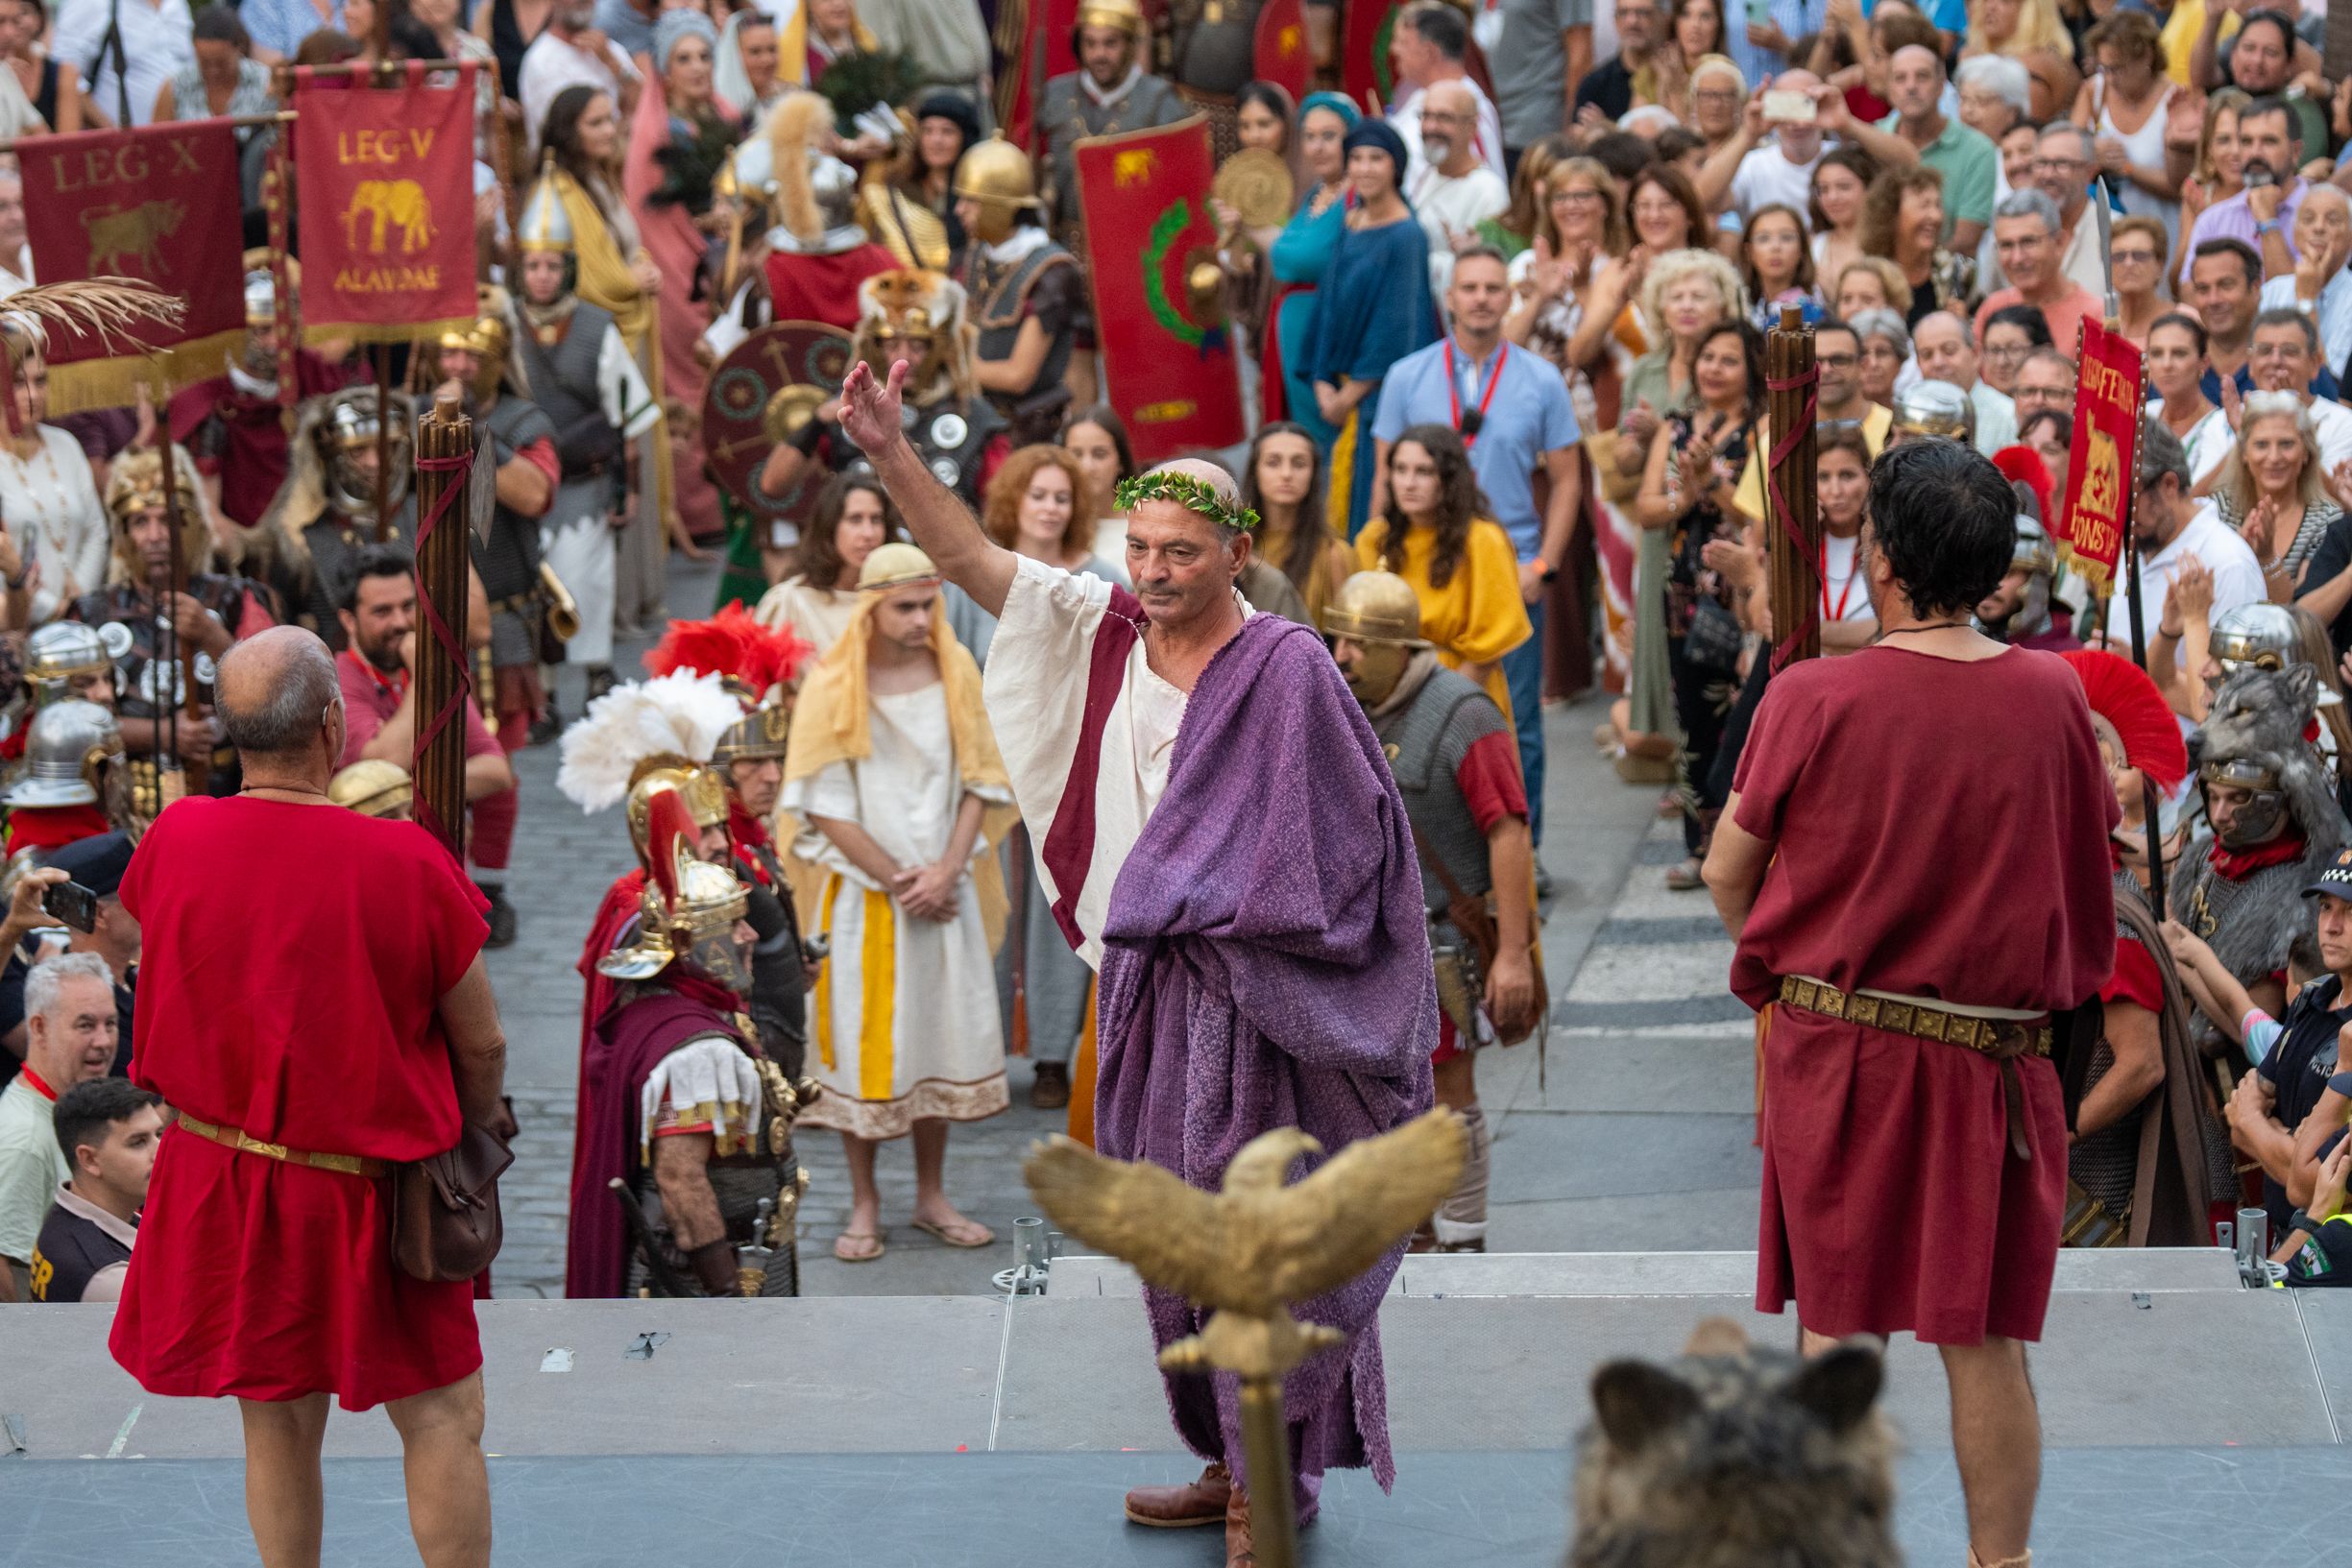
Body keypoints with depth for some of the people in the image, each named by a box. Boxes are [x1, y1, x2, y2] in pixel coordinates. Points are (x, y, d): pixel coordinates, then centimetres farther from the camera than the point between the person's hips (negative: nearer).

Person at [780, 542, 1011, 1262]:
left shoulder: (954, 671, 1)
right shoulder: (833, 686, -9)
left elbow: (980, 781, 3)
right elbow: (825, 804, -9)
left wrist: (947, 870, -10)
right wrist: (897, 881, -11)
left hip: (944, 888, 3)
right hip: (865, 888, -3)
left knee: (945, 1030, 7)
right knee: (864, 1040, 0)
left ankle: (931, 1195, 19)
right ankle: (864, 1203, 11)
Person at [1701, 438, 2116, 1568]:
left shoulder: (1811, 698, -11)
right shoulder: (2051, 698, -5)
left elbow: (1727, 869, 1)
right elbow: (2093, 860, 10)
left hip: (1836, 1050, -1)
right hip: (1993, 1063, 1)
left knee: (1837, 1332, 8)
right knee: (1985, 1339, 8)